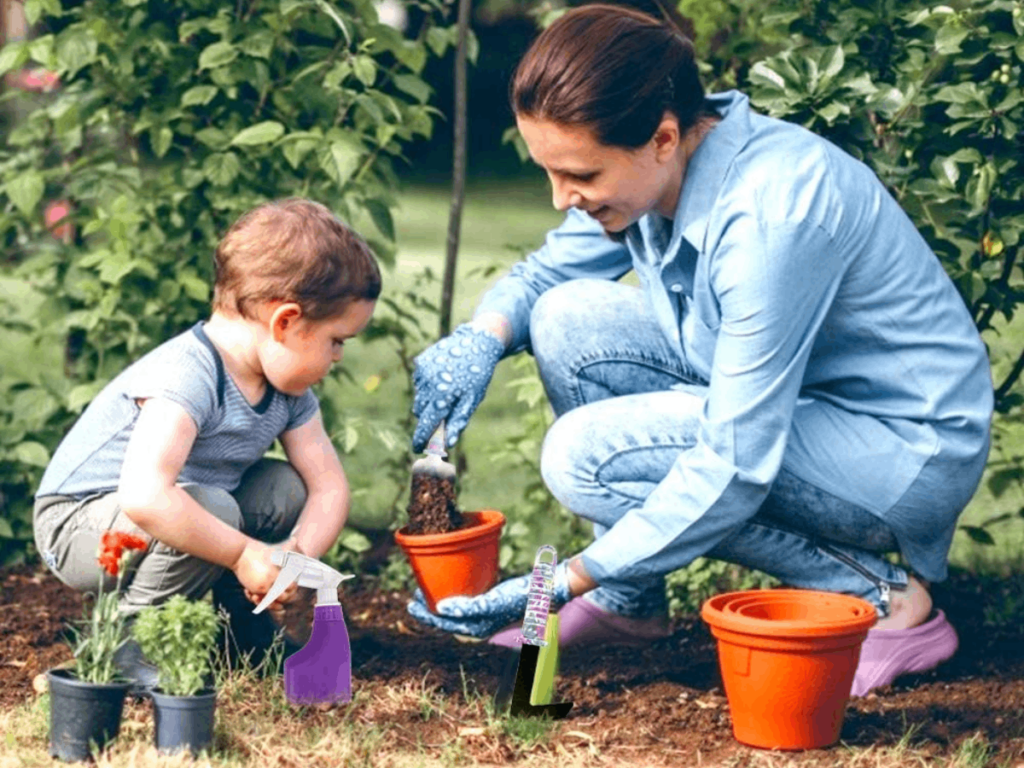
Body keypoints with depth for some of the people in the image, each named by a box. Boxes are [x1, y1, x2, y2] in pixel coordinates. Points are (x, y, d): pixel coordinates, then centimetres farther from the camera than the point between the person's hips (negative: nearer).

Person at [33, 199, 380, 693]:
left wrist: (300, 553, -22)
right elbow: (144, 496, -46)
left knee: (288, 488, -3)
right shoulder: (185, 379, -32)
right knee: (210, 507, -33)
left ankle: (245, 626, 12)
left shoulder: (288, 390, -3)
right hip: (78, 528, -9)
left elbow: (330, 486, -1)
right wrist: (243, 553, -37)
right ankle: (126, 641, -14)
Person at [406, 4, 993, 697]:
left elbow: (735, 466, -29)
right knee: (569, 319, -5)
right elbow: (548, 269, 12)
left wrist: (565, 583, -26)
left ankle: (879, 594, -10)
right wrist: (482, 338, -11)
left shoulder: (772, 213, -31)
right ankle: (629, 606, 6)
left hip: (911, 452, -9)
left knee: (587, 455, -21)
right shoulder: (664, 162, -7)